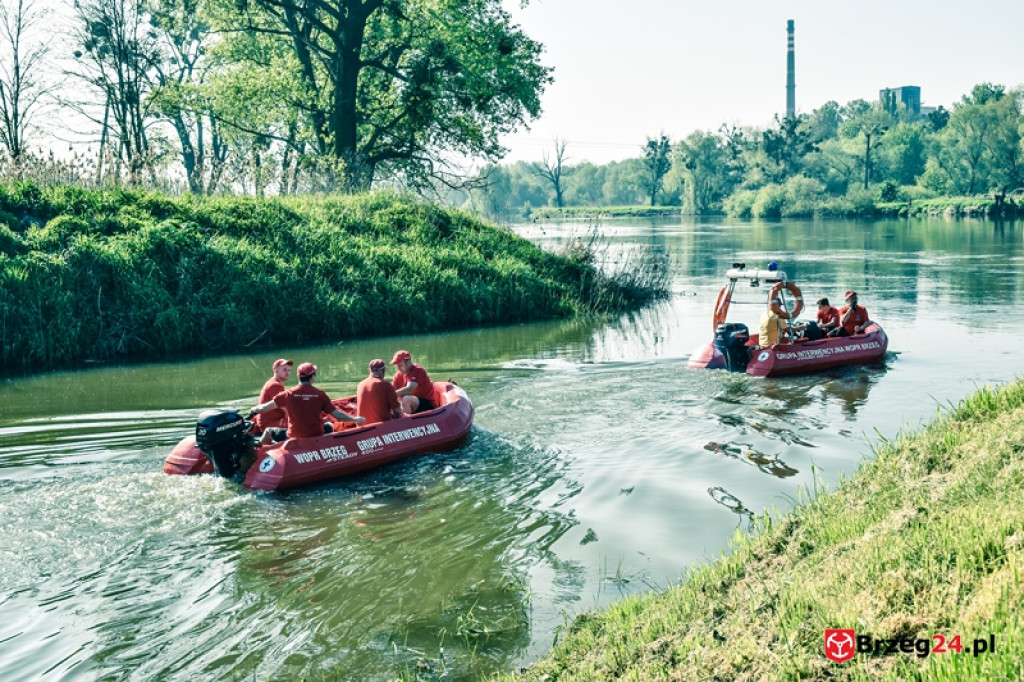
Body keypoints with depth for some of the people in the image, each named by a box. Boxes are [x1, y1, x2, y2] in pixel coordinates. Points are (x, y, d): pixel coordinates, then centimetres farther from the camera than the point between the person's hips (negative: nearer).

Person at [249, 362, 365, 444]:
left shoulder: (288, 394, -9)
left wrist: (253, 410, 19)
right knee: (329, 427, 33)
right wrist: (355, 419, 9)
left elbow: (265, 407, -2)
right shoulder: (320, 395, -8)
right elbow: (337, 414, -6)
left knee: (269, 432, 21)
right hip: (317, 437, 1)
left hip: (294, 438, -1)